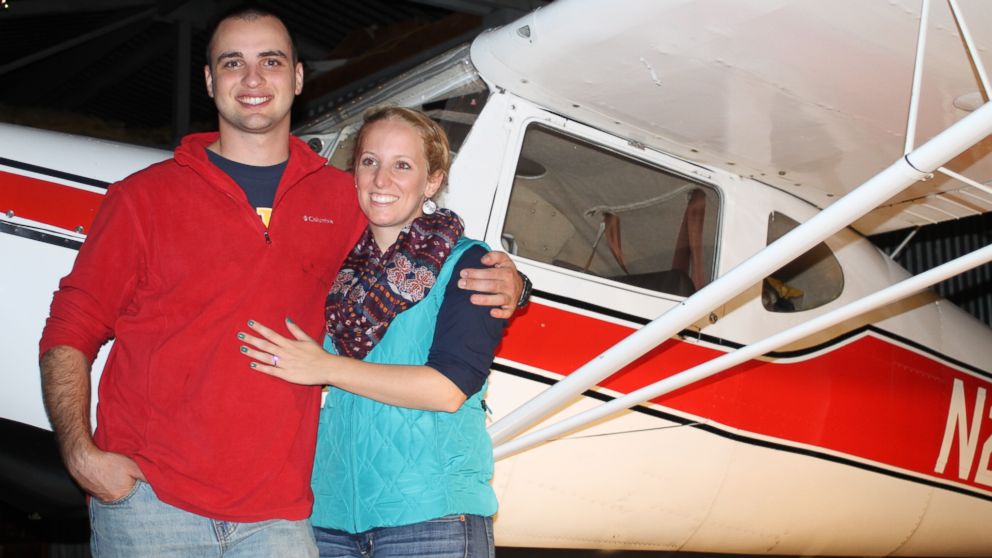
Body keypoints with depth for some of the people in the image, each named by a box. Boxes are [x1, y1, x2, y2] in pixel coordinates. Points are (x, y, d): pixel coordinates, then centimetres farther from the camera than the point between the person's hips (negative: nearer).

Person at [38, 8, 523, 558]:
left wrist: (499, 286, 1)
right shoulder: (145, 196, 5)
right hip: (149, 503, -1)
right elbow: (69, 333, 5)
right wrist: (80, 453, -11)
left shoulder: (342, 201, 11)